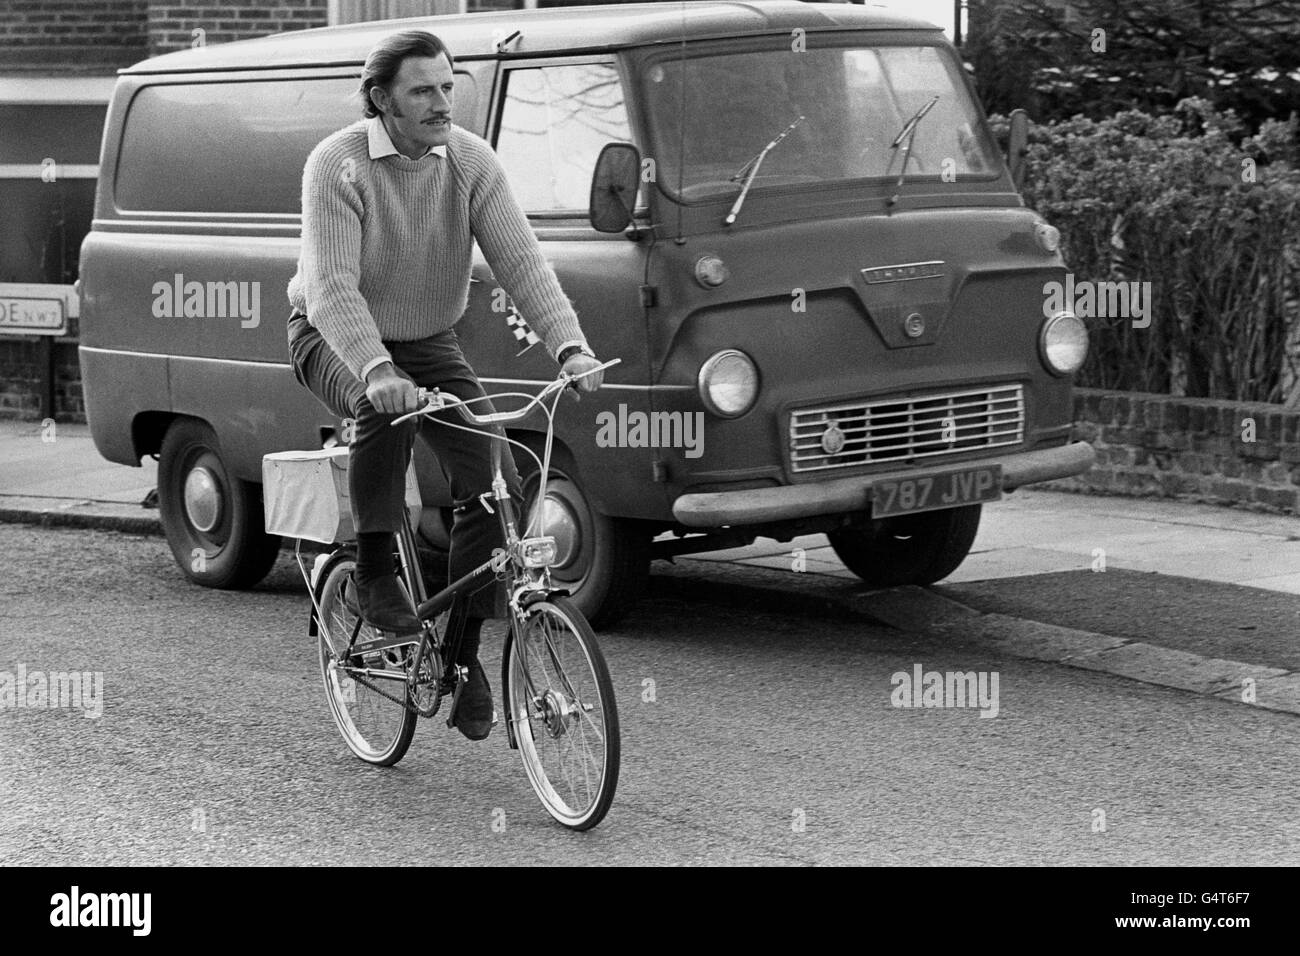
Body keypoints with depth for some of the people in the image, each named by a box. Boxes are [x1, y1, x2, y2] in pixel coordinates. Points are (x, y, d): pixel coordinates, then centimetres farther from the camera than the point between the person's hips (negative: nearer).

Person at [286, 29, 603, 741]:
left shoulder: (470, 161, -9)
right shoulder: (338, 166, -22)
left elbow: (520, 261, -15)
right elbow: (332, 287, -32)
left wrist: (570, 346, -31)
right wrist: (376, 369, -49)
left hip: (430, 343, 5)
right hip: (334, 338, -4)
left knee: (492, 485, -12)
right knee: (384, 410, -39)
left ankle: (463, 653, 2)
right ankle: (374, 576, -20)